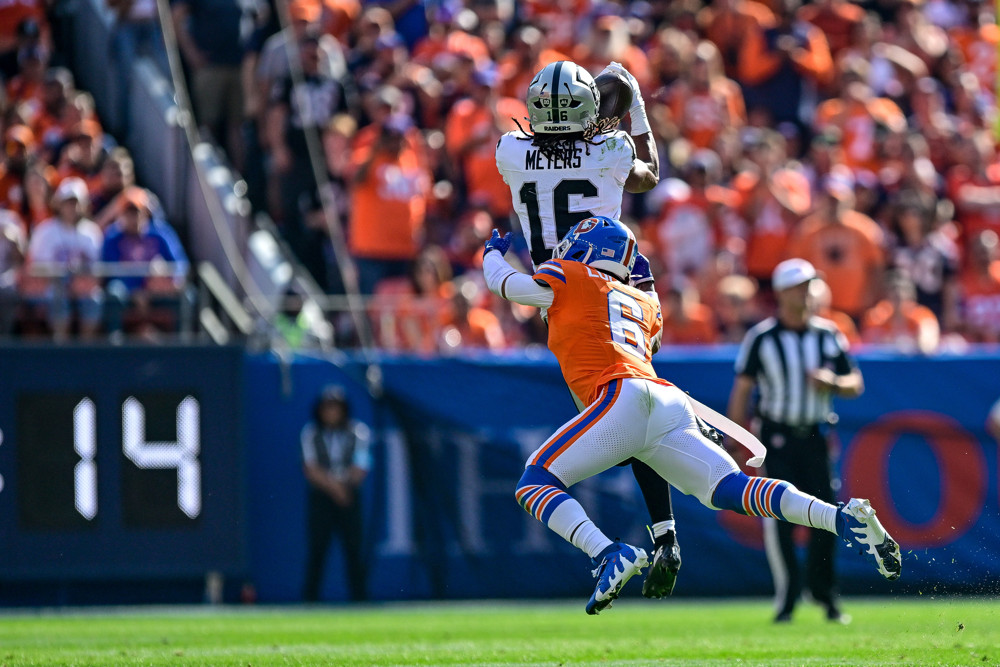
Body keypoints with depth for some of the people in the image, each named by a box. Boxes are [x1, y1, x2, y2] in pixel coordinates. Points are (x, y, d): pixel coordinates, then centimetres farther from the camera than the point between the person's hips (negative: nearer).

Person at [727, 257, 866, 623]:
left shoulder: (828, 335, 7)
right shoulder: (761, 338, -2)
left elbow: (855, 384, 10)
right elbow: (742, 388, -2)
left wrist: (832, 383, -12)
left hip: (816, 437, 3)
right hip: (777, 438, -3)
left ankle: (825, 593, 15)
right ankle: (787, 599, -7)